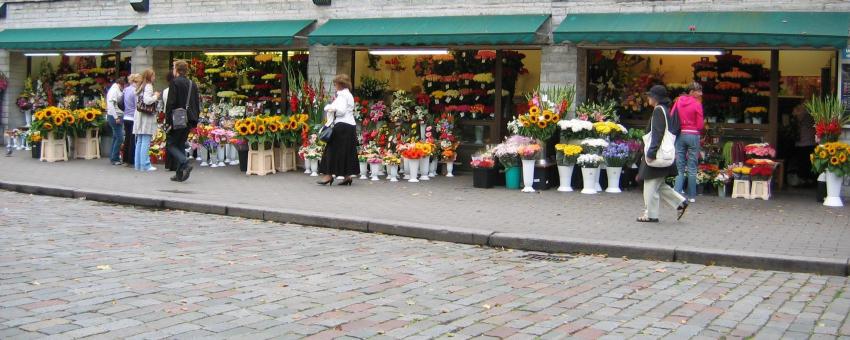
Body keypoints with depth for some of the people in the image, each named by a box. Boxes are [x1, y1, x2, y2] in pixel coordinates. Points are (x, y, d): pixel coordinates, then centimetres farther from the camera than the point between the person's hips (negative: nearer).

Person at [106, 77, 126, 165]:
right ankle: (115, 159, -5)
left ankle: (112, 157, 19)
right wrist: (116, 117, -21)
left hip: (117, 116, 10)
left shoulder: (118, 90, 17)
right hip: (114, 116, -10)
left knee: (116, 137, 13)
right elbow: (110, 104, -20)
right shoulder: (114, 90, -12)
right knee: (119, 138, -9)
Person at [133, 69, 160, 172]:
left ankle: (138, 164, 15)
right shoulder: (148, 86, -11)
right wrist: (156, 96, -7)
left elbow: (142, 100, 13)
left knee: (139, 142, 11)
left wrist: (154, 97, 13)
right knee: (146, 142, -7)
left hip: (139, 116, 9)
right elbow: (147, 100, -23)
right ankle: (145, 165, -7)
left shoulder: (141, 87, 16)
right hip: (147, 117, -9)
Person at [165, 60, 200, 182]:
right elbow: (198, 104, 14)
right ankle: (180, 174, 10)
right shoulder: (192, 84, 12)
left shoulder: (174, 83, -9)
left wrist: (168, 122, -13)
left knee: (171, 144, 2)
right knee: (181, 145, 13)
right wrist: (194, 120, 18)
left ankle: (185, 163, -20)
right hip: (189, 120, 7)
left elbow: (170, 103, -14)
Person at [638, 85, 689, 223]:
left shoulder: (658, 110, -13)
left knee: (651, 184, -2)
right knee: (658, 184, 16)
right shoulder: (665, 110, 15)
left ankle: (651, 215, 3)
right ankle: (680, 202, 13)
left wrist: (651, 152, -23)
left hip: (657, 154, -10)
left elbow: (657, 133, -21)